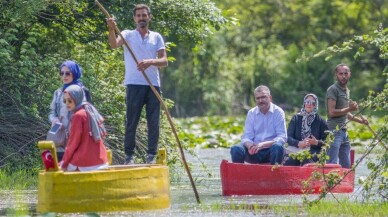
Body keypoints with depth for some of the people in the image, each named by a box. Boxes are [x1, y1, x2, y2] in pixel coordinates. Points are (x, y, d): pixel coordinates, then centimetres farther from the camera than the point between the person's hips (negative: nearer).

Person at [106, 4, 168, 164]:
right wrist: (111, 30, -33)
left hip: (153, 85, 2)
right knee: (131, 121, -2)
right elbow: (114, 45, -14)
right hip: (134, 85, -2)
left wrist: (151, 62, -16)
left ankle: (151, 156, 6)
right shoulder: (128, 35, 7)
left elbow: (164, 61, 4)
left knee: (153, 122, 1)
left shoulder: (156, 37, 13)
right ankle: (129, 156, 1)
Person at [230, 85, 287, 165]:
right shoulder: (251, 113, 10)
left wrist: (263, 144, -24)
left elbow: (282, 138, -9)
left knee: (277, 147, -36)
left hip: (271, 151, -2)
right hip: (254, 152, 2)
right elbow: (246, 137, 4)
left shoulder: (278, 112, 1)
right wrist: (249, 145, -22)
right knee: (236, 149, -24)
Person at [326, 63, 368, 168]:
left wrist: (360, 120, 26)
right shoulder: (333, 90, -8)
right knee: (331, 164, -12)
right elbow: (332, 112, -16)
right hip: (334, 131, -9)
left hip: (344, 131, 9)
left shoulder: (346, 90, 21)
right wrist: (349, 109, -15)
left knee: (346, 165, 9)